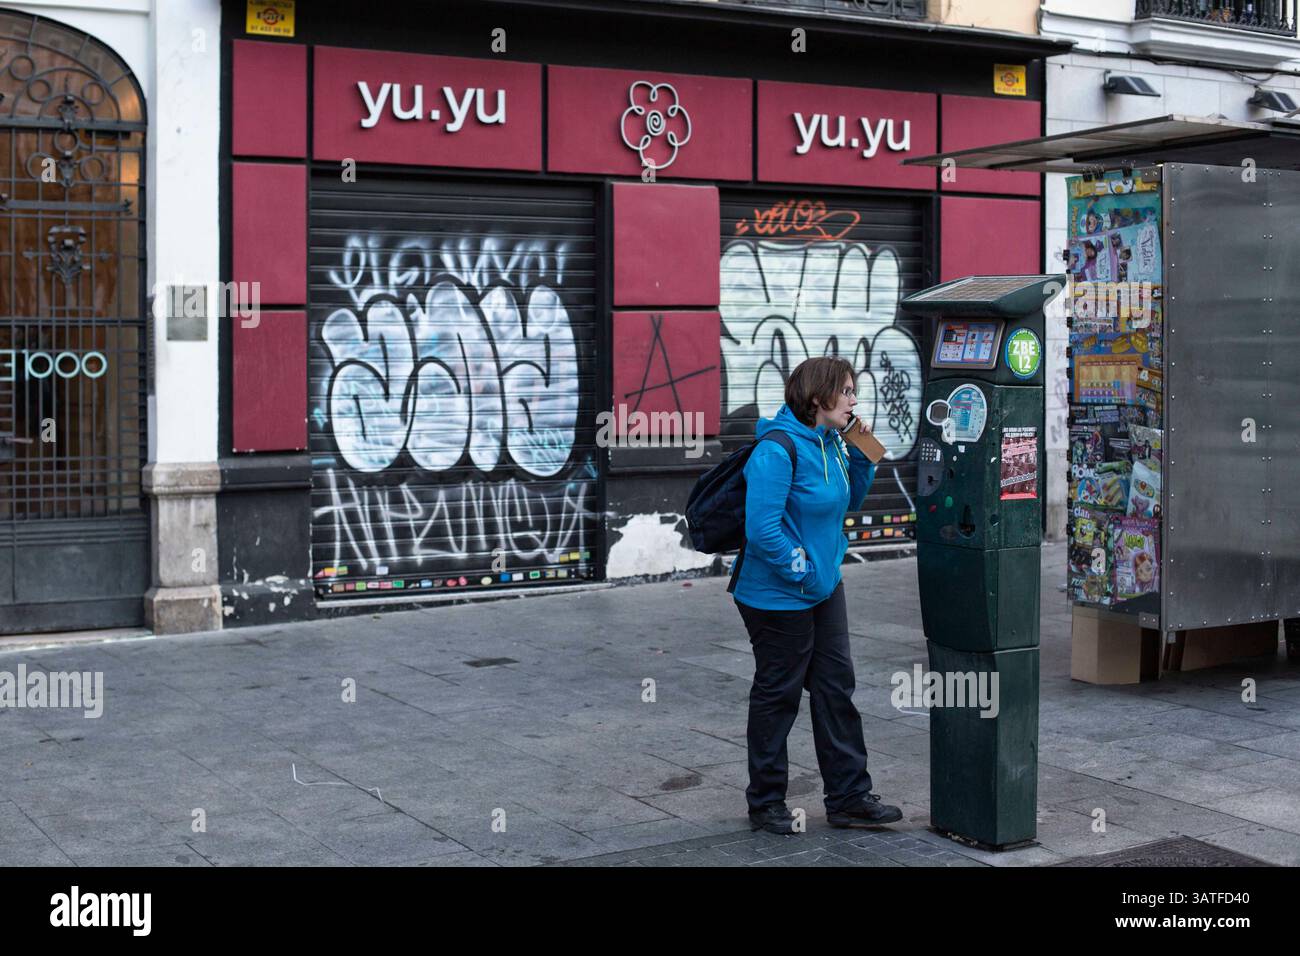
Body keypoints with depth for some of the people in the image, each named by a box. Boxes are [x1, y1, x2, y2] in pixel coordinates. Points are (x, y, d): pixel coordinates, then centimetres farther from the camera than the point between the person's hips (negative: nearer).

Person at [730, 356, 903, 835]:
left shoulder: (829, 443, 4)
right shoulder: (777, 450, -24)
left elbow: (849, 499, 19)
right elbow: (761, 529, -28)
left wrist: (860, 456, 3)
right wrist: (801, 568, -19)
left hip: (824, 587, 9)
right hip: (779, 595, -9)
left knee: (836, 687, 13)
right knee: (778, 695, 5)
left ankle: (849, 796, 23)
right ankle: (765, 802, 22)